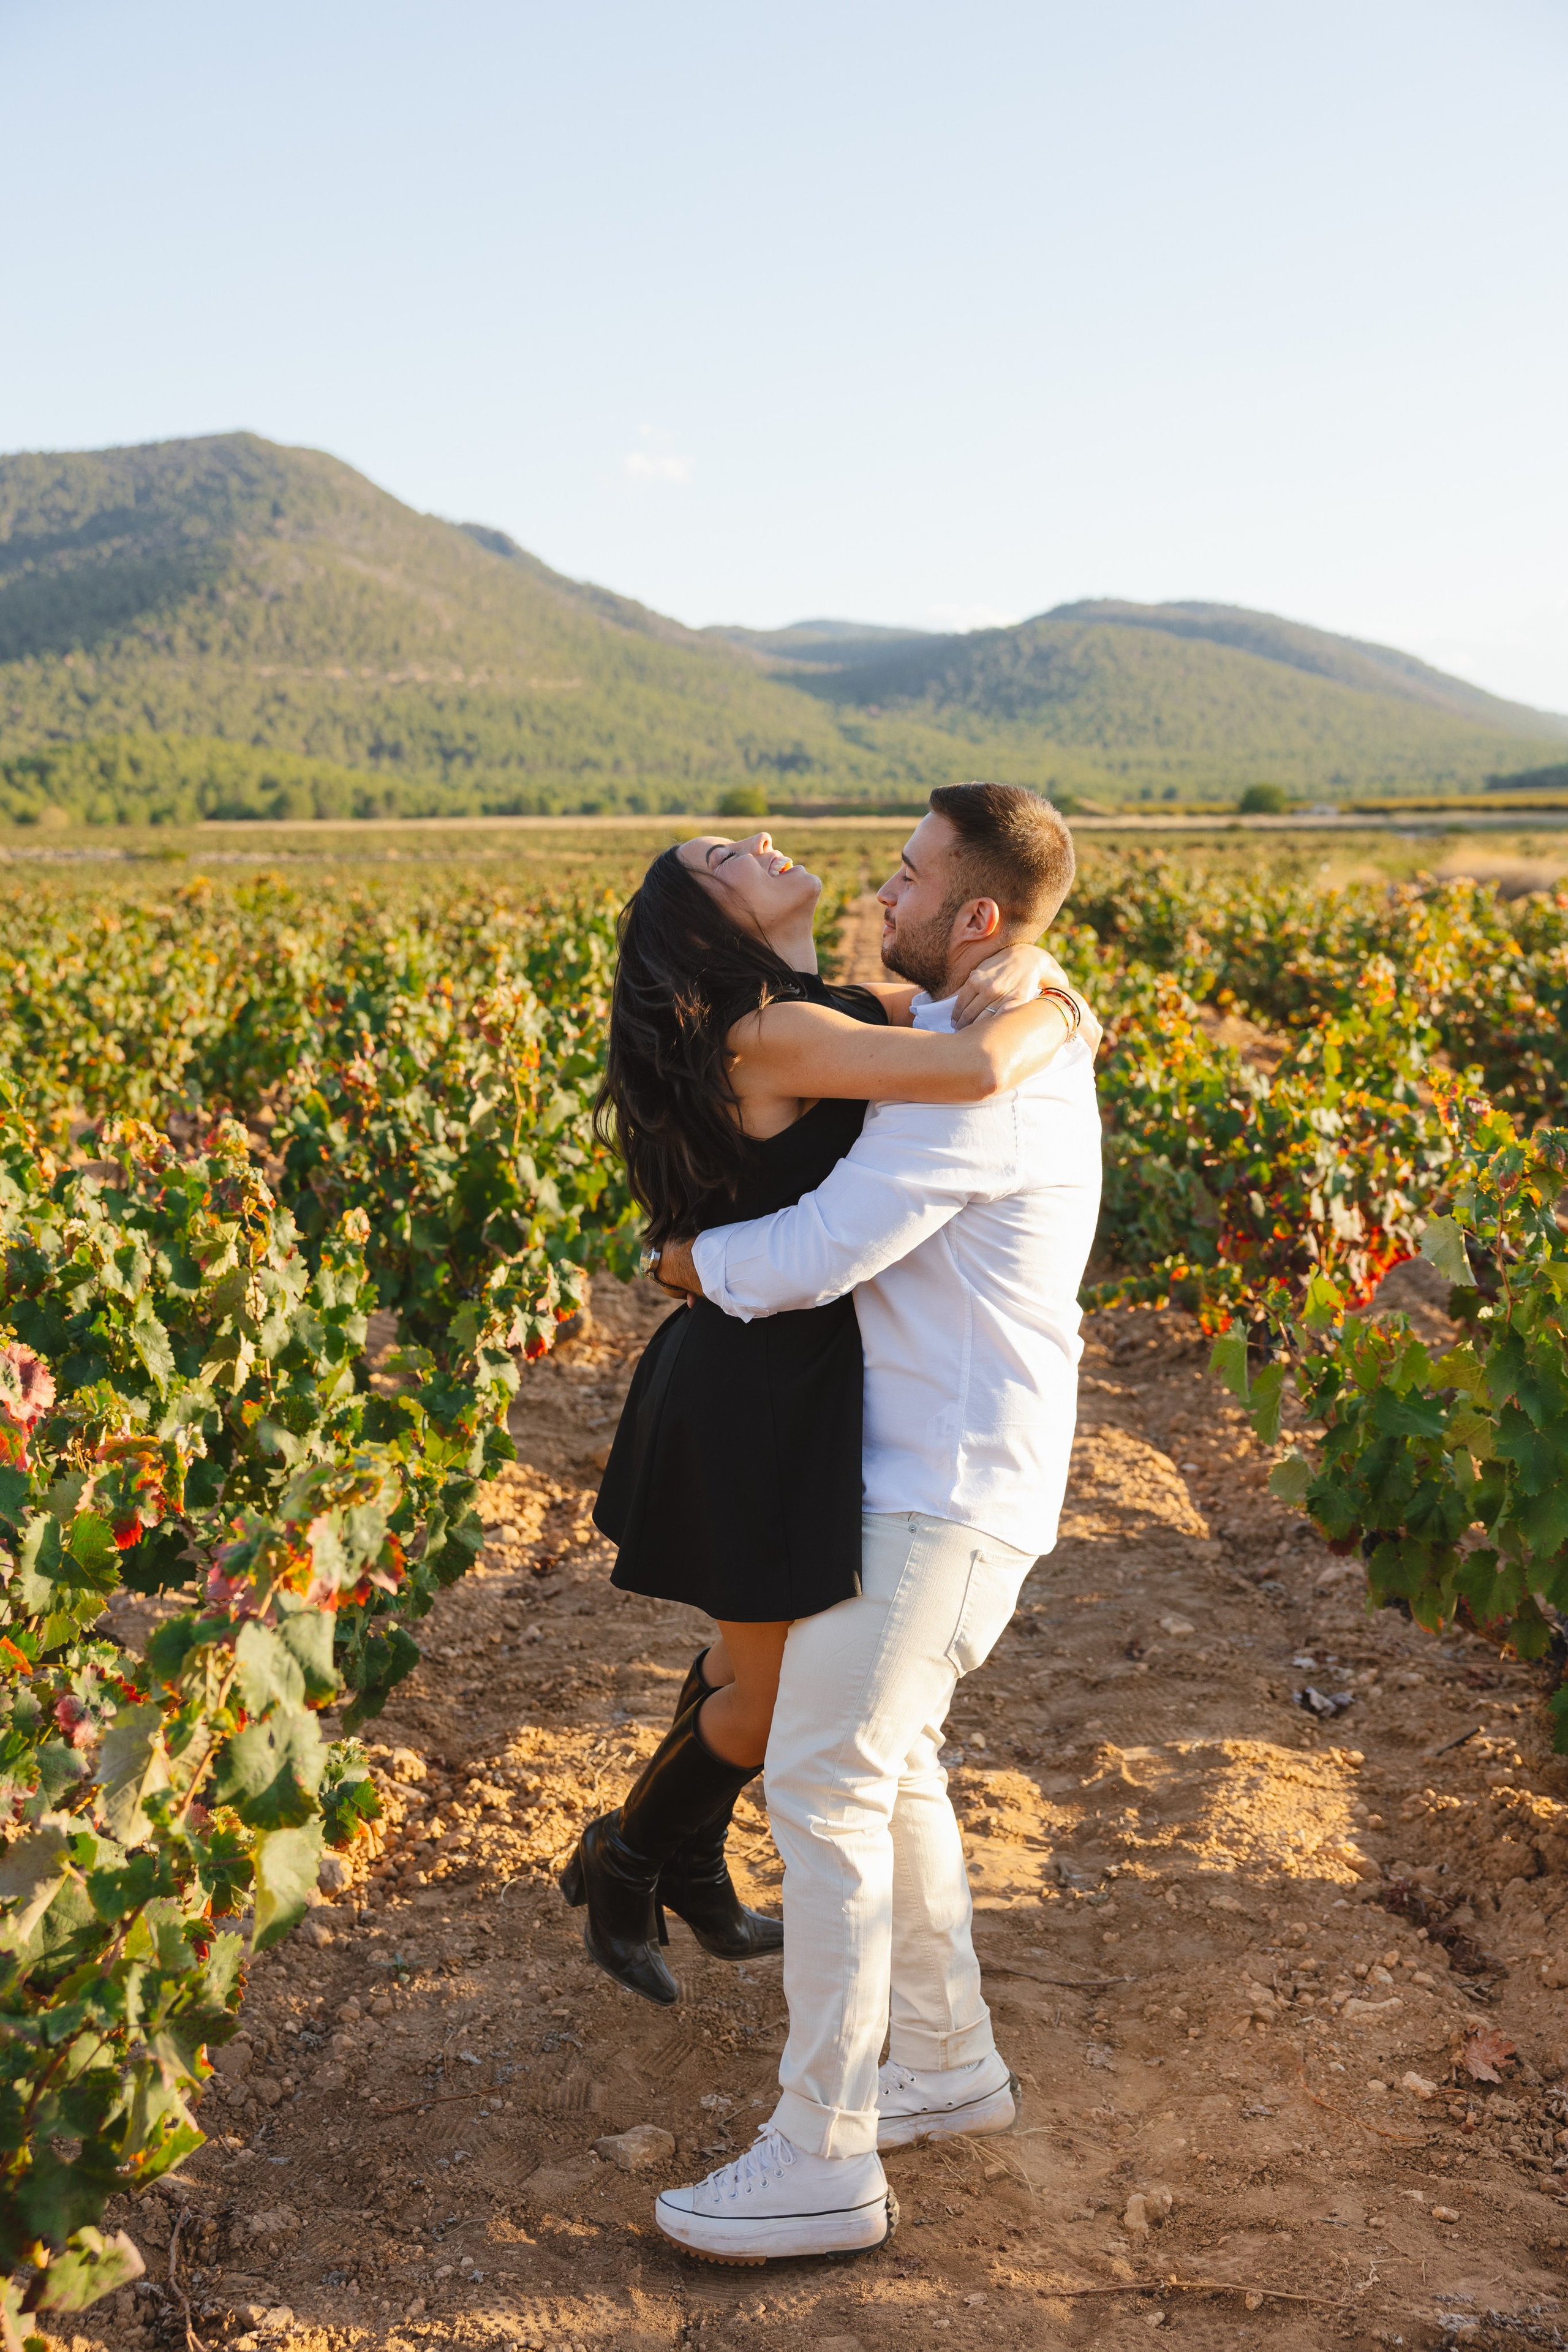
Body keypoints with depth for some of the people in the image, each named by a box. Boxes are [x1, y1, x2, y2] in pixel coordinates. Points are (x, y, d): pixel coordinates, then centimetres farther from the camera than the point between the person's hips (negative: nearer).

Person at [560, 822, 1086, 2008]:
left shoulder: (852, 1011, 6)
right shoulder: (769, 1035, -23)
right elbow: (982, 1070, -36)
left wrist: (1022, 963, -12)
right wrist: (1059, 1014, -15)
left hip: (799, 1384, 9)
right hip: (754, 1401, -9)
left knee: (762, 1648, 25)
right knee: (775, 1692, 8)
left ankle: (694, 1867, 47)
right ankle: (622, 1864, 33)